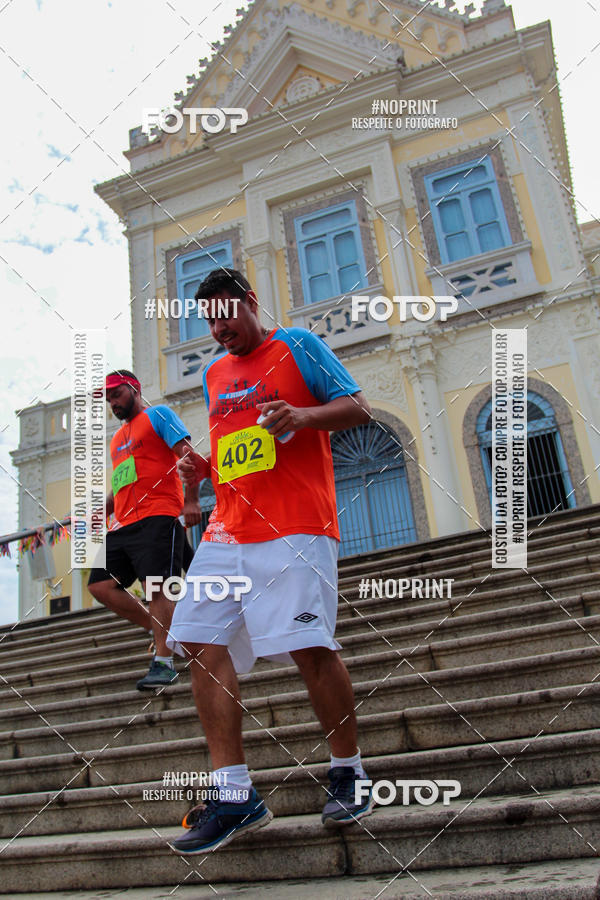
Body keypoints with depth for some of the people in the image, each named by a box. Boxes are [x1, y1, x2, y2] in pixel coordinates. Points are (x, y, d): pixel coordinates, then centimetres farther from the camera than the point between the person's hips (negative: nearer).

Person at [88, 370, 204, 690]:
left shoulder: (159, 414, 4)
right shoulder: (118, 438, 29)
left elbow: (188, 455, -7)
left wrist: (191, 499, -18)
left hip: (157, 518, -9)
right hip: (123, 525, 9)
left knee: (156, 586, -13)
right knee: (100, 585, 0)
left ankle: (163, 662, -6)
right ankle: (162, 632, 11)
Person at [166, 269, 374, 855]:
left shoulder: (297, 346, 7)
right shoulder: (214, 374, 25)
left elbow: (357, 408, 1)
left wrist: (302, 415, -17)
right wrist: (203, 468, 11)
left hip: (295, 526, -6)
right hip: (227, 530, 7)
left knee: (309, 645, -11)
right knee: (201, 643, -5)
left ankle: (347, 773, 13)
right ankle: (234, 795, 2)